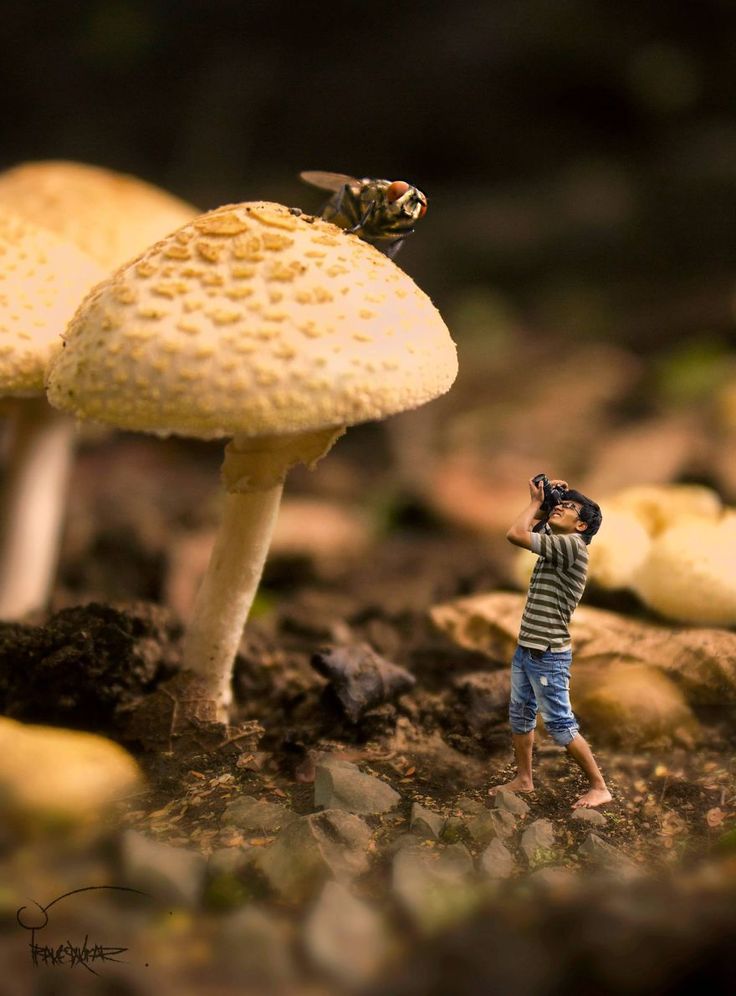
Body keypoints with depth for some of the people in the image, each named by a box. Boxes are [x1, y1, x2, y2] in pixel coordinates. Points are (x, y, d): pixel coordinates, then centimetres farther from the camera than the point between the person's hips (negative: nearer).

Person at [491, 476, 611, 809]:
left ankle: (599, 787, 7)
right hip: (525, 649, 9)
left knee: (560, 725, -3)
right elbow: (528, 527, 24)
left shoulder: (572, 544, -20)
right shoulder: (555, 543, 7)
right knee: (520, 716, 17)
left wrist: (536, 501, -11)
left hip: (549, 656, -9)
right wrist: (542, 502, 8)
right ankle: (523, 780, 30)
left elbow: (515, 534, -25)